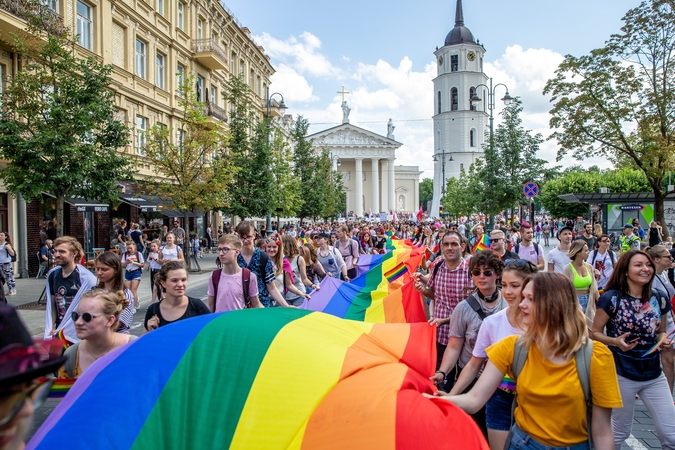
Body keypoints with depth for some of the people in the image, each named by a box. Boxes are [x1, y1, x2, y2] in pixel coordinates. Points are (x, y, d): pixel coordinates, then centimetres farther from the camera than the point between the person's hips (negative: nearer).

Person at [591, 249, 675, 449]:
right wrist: (615, 341, -27)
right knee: (620, 431, 13)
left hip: (654, 375, 4)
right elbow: (595, 333, -9)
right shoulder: (611, 298, -15)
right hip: (622, 375, -4)